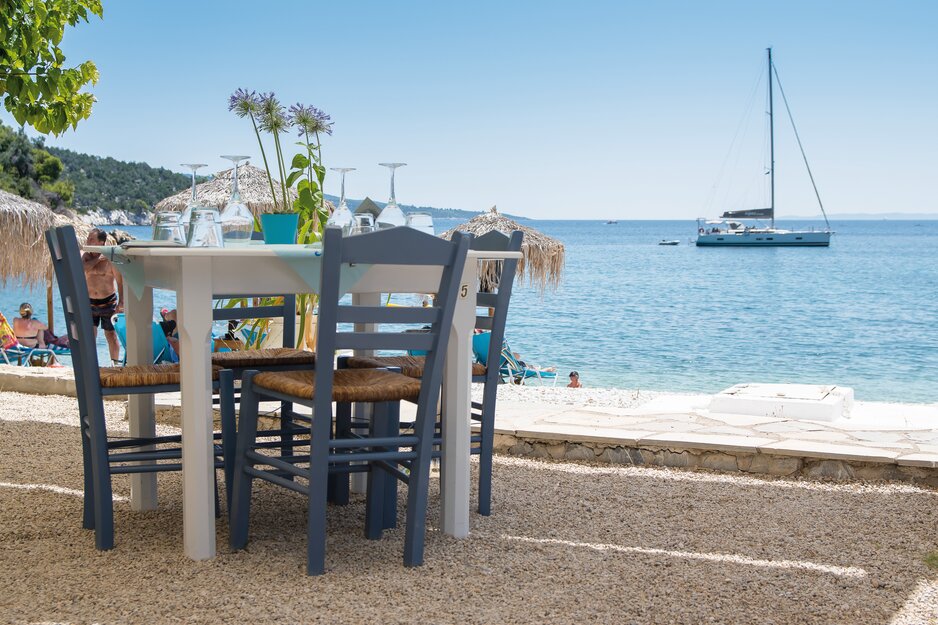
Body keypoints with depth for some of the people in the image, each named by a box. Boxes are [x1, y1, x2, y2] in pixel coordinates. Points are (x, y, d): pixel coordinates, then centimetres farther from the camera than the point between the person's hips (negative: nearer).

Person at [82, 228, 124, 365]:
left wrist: (121, 302, -13)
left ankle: (116, 363, 14)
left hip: (108, 302, -4)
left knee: (111, 335, 3)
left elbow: (120, 281, -9)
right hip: (90, 302, 4)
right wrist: (98, 258, -18)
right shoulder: (86, 256, 3)